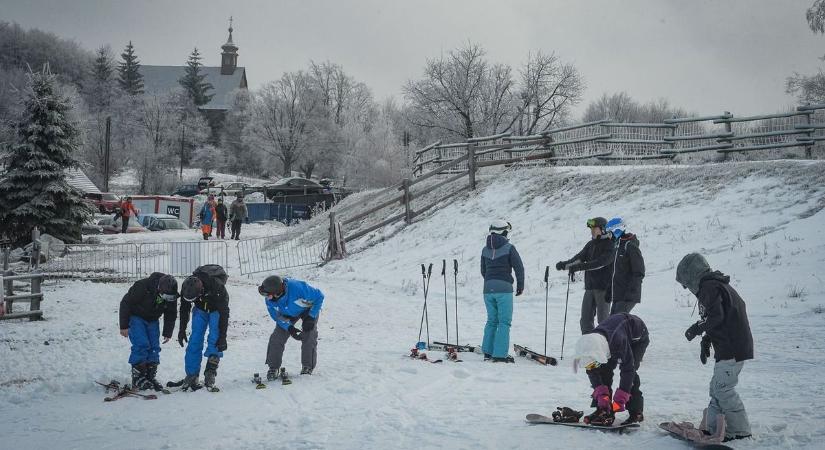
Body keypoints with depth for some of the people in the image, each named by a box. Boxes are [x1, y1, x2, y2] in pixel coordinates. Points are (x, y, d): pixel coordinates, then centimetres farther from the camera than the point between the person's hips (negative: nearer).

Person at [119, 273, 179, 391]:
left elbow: (171, 314, 3)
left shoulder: (171, 296, -16)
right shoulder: (142, 287, -33)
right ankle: (137, 379, -12)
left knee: (154, 348, -3)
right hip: (136, 317, -5)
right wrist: (124, 326, -18)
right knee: (141, 345, -18)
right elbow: (125, 303, -21)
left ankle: (151, 377, 6)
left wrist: (167, 333, 3)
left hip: (152, 320, 5)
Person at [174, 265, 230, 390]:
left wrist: (222, 336, -36)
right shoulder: (186, 286, -27)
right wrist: (182, 329, -2)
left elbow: (223, 313, -35)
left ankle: (210, 373, -16)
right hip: (200, 309, 4)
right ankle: (191, 376, -1)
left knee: (214, 340, -18)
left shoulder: (218, 287, -41)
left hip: (217, 310, -3)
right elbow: (184, 308, -8)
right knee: (195, 341, -5)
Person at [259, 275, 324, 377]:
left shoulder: (297, 287, -44)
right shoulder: (269, 299, -28)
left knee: (309, 337, -14)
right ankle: (273, 367, 2)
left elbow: (319, 296, -30)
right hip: (288, 314, 3)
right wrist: (289, 328, -28)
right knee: (277, 337, -9)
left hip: (308, 309, -3)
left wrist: (311, 317, -30)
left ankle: (308, 367, 4)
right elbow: (276, 316, -11)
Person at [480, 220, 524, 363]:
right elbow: (519, 267, -7)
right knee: (504, 322, -2)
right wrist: (520, 285, 6)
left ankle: (488, 352, 15)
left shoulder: (485, 250, 9)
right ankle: (500, 354, -6)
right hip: (504, 288, -5)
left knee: (491, 320, 15)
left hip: (488, 288, 5)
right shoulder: (508, 248, -6)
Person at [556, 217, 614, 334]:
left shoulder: (610, 245, -8)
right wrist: (564, 264, -14)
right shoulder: (590, 244, 15)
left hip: (603, 287, -7)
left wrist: (579, 266, -31)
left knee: (603, 320, -3)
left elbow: (601, 262, -23)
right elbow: (579, 257, 5)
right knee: (585, 320, 6)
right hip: (590, 287, 7)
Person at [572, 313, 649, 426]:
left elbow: (627, 368, -37)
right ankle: (604, 410, -2)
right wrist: (601, 395, -27)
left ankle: (636, 412, -12)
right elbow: (593, 372, -15)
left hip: (638, 337, -5)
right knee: (605, 370, -9)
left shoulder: (619, 340, -45)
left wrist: (619, 400, -35)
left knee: (629, 370, -22)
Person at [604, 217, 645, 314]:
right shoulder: (616, 246, 16)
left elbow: (639, 273, -15)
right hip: (617, 295, 9)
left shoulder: (630, 246, -12)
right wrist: (609, 291, 18)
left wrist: (630, 293, -21)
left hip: (628, 296, -9)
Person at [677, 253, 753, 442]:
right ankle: (713, 429, 17)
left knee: (723, 389, -6)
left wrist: (696, 329, -6)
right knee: (717, 387, 13)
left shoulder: (709, 286, -12)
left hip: (731, 349, -11)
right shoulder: (718, 284, 21)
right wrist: (706, 341, 21)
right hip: (733, 346, 11)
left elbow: (716, 317, -21)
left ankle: (740, 430, 1)